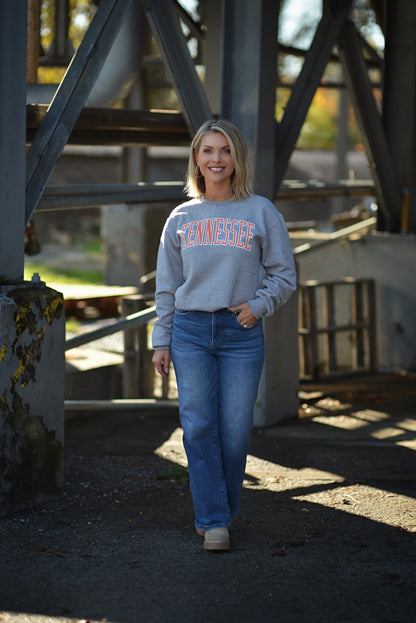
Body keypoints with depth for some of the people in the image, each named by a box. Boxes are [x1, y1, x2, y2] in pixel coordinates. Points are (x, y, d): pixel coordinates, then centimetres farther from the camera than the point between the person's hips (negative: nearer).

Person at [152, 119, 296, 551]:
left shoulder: (261, 212, 5)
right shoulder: (181, 218, 10)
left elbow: (283, 274, 7)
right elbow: (167, 286, 13)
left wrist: (258, 305, -9)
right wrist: (161, 342, 8)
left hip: (242, 334, -1)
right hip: (190, 331, 1)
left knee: (235, 431, -1)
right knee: (199, 427, -5)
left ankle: (220, 512, 16)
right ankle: (213, 520, 1)